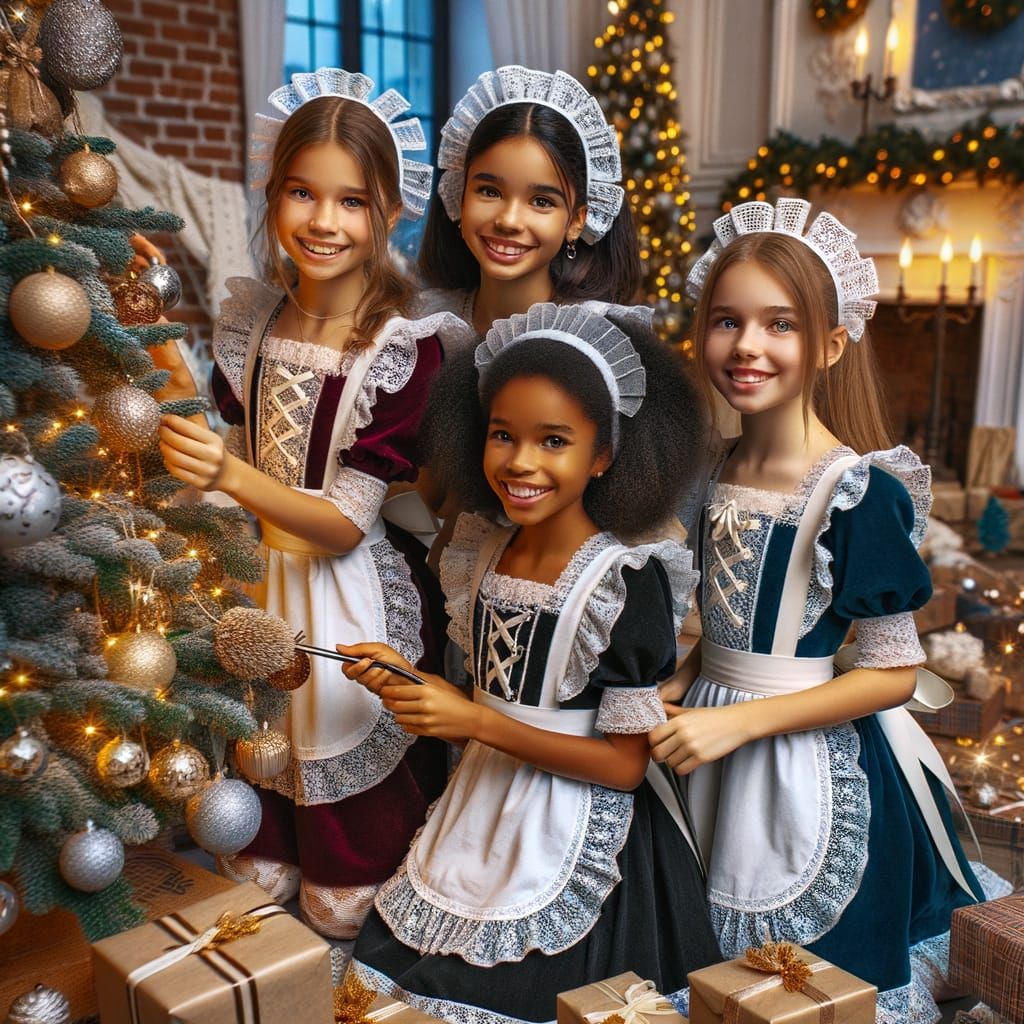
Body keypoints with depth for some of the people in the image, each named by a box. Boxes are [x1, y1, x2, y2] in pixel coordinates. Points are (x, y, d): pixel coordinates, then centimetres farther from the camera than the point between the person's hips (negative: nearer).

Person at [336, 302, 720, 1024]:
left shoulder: (626, 582, -20)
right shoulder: (485, 551, 0)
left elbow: (624, 764, -19)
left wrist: (475, 722, -23)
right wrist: (412, 683, -3)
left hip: (577, 839, -6)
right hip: (484, 814, 7)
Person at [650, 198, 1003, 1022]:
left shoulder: (857, 491, -18)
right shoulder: (713, 472, 2)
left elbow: (892, 674, -16)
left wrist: (738, 721, -20)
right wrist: (673, 690, -5)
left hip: (814, 775, -6)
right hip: (714, 749, 6)